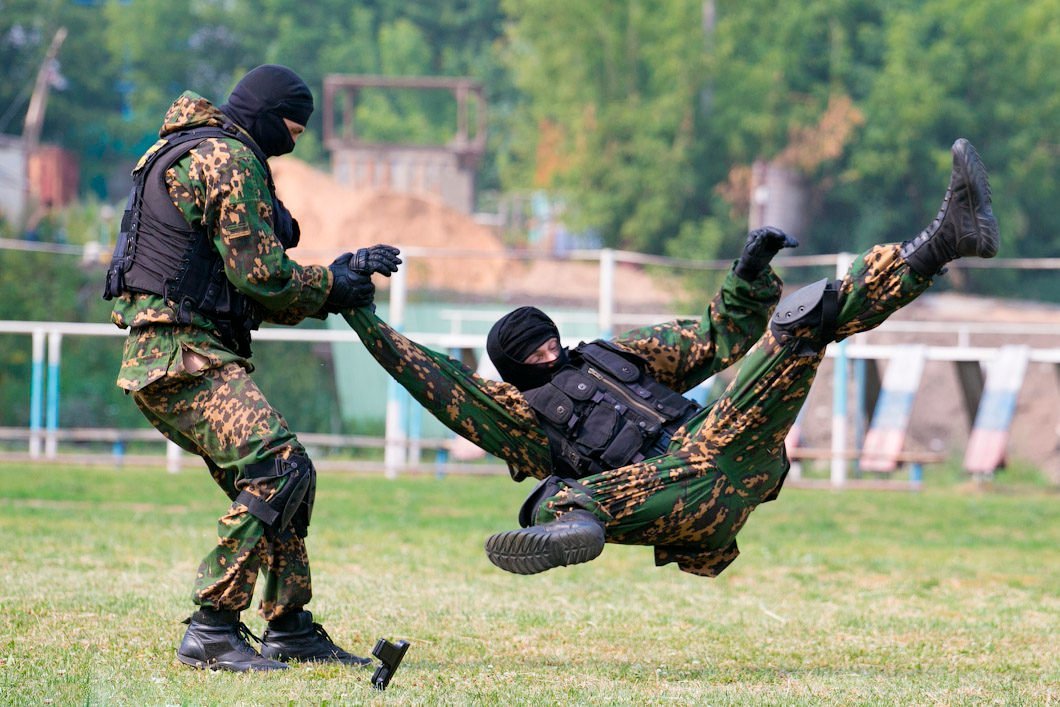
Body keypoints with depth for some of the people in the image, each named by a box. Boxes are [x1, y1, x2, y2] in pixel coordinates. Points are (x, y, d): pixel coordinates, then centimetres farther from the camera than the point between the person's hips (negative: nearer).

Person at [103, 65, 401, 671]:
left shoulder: (197, 154, 24)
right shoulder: (230, 157, -10)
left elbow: (250, 289, 24)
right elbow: (262, 276, -15)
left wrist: (341, 276, 16)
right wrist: (335, 286, 1)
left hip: (196, 356, 11)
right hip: (181, 355, -11)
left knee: (288, 476, 13)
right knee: (276, 468, -21)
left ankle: (291, 629, 17)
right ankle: (212, 631, -23)